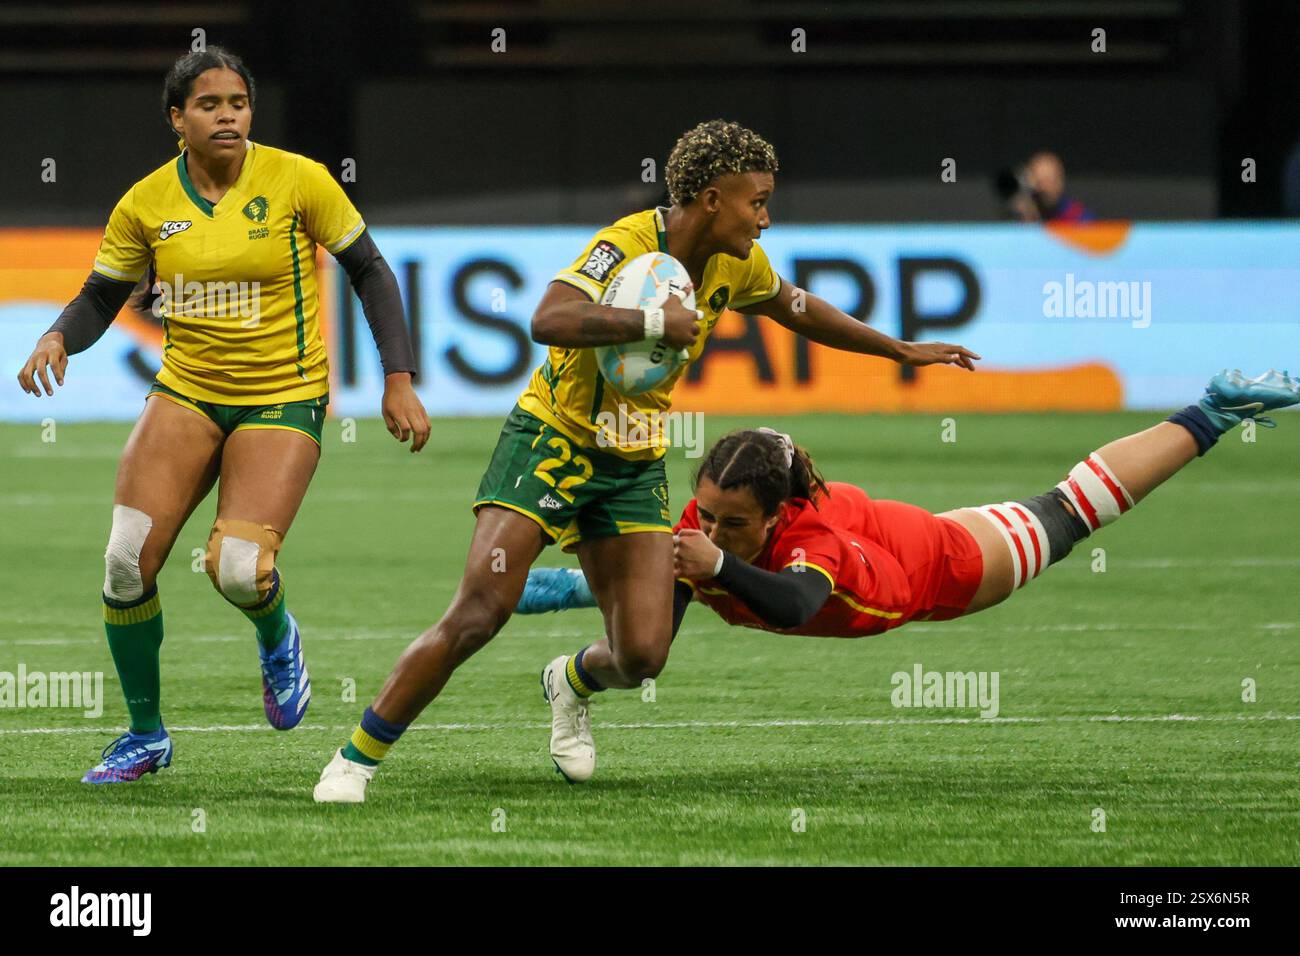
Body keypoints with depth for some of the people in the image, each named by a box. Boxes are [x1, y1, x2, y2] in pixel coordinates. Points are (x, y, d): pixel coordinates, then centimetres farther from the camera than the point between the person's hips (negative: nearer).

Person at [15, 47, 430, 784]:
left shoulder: (297, 181, -9)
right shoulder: (146, 204, -2)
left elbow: (371, 271, 0)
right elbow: (100, 300, 8)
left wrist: (399, 380, -6)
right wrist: (58, 339, -14)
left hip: (284, 399, -3)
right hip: (186, 393, 3)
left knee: (238, 569, -21)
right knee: (128, 560, -12)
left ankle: (278, 637, 18)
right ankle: (146, 735, 9)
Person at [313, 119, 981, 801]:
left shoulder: (736, 264, 1)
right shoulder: (625, 246, -22)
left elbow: (797, 309, 24)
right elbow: (549, 320, -39)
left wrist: (903, 350, 29)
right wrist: (653, 321, -39)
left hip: (636, 465, 6)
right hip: (552, 440, -6)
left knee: (642, 656, -7)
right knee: (478, 614, -19)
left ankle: (570, 684, 30)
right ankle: (355, 759, -7)